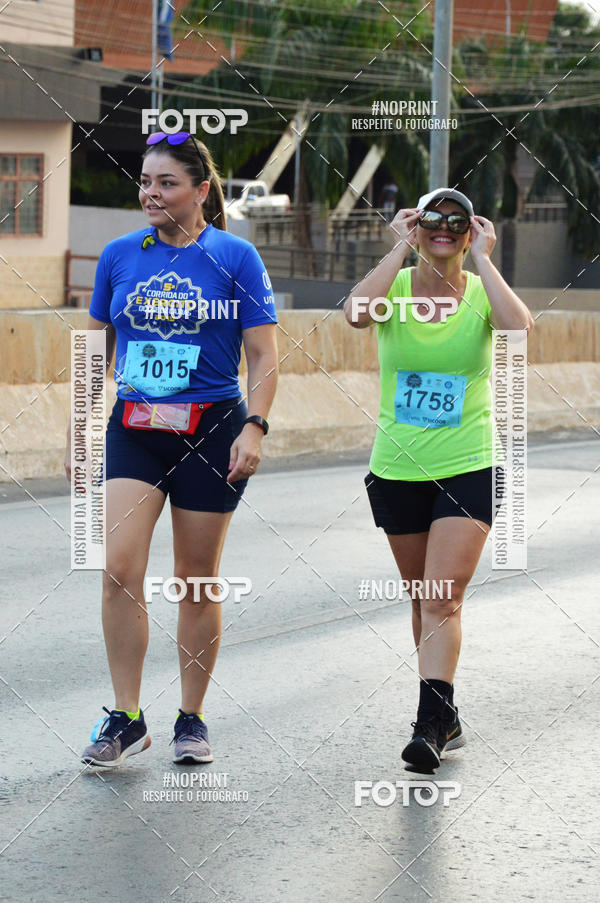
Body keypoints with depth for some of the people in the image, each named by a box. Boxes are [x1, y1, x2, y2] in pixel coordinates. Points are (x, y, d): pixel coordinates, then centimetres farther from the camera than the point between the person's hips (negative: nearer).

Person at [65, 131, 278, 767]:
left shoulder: (235, 257, -3)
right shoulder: (120, 256, 6)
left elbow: (263, 356, -2)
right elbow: (96, 351, 14)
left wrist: (254, 428, -15)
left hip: (210, 429, -2)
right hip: (133, 428, 2)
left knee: (197, 581, 5)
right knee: (119, 567, -12)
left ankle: (192, 717, 19)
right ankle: (126, 718, -3)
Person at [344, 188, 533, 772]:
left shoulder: (480, 292, -2)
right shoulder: (395, 286, -1)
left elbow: (519, 327, -26)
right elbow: (356, 312, -25)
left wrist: (482, 259, -16)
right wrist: (401, 247, -16)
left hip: (468, 467, -2)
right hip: (397, 468, 2)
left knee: (441, 602, -13)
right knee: (423, 600, 14)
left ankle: (431, 724, -15)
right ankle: (444, 715, 27)